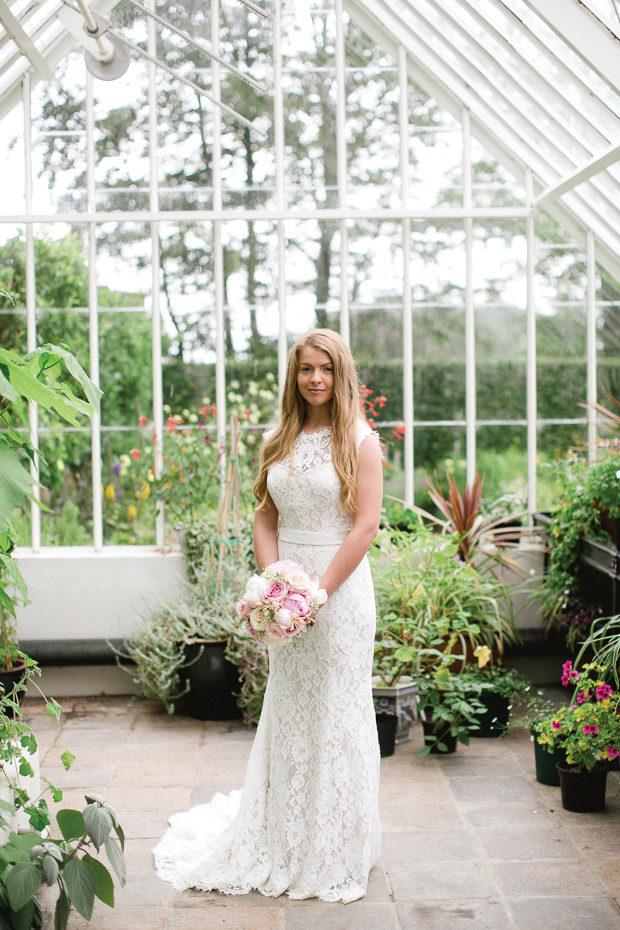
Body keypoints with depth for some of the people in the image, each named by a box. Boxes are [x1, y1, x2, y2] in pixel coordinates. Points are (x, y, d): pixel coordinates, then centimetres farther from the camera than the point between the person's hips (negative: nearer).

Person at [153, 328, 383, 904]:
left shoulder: (360, 440, -5)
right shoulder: (278, 442, 10)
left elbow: (366, 524, -11)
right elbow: (265, 517, 9)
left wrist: (319, 590, -16)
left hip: (342, 586, -4)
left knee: (336, 713, 1)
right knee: (286, 712, 10)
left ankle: (336, 855, 15)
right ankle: (286, 841, 25)